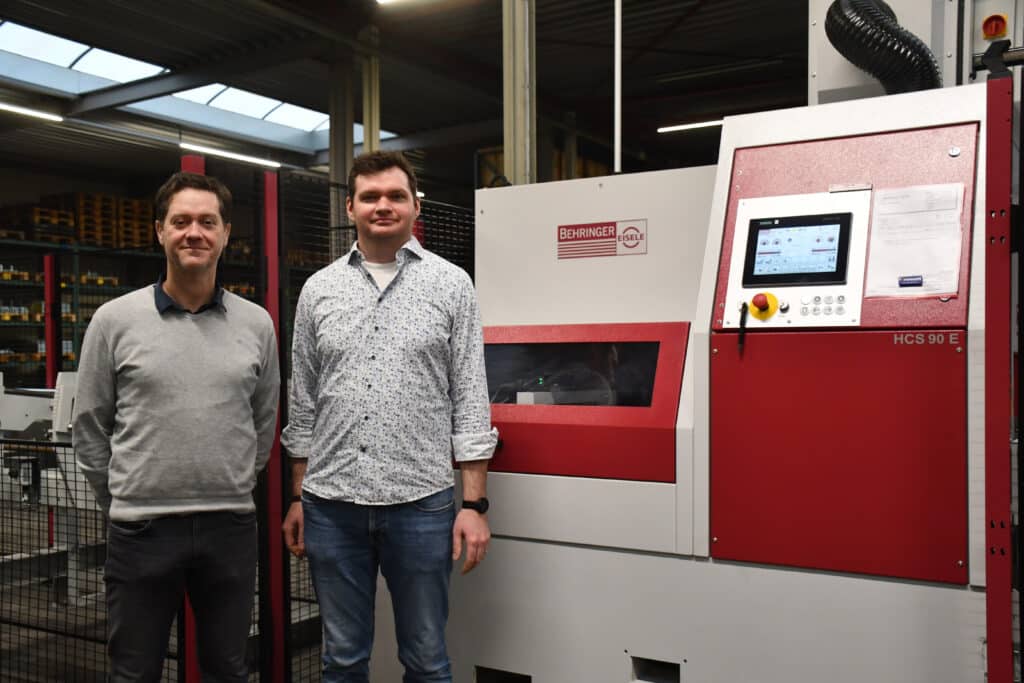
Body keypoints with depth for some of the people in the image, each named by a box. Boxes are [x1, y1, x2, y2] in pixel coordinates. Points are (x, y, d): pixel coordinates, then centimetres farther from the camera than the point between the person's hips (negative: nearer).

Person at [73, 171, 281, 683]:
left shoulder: (256, 324, 3)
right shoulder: (114, 320, -3)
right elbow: (89, 428, 4)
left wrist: (231, 490, 12)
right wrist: (123, 502, 6)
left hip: (231, 527, 2)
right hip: (140, 529, -1)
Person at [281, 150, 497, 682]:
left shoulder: (451, 285, 0)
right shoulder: (319, 290, 7)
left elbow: (470, 402, -2)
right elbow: (303, 404, 11)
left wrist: (474, 504, -6)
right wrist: (297, 498, 10)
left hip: (421, 502, -2)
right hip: (330, 503, 3)